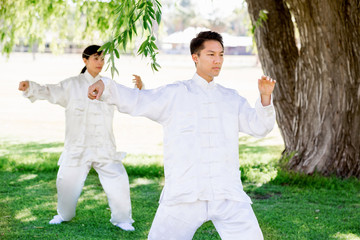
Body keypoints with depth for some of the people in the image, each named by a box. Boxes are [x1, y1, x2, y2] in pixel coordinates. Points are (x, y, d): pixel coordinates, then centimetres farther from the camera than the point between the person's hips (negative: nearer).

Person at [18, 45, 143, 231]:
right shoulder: (72, 85, 3)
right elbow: (50, 92, -2)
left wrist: (139, 89, -16)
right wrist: (29, 87, -18)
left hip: (104, 146, 0)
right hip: (77, 146, 0)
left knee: (118, 179, -7)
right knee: (67, 181, 7)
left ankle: (121, 218, 12)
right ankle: (64, 214, 35)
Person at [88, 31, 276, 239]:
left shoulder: (232, 98, 19)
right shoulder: (173, 95, 10)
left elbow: (259, 126, 12)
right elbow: (134, 101, 2)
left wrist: (265, 97, -5)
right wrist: (105, 85, -15)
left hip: (228, 195, 2)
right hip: (184, 196, -2)